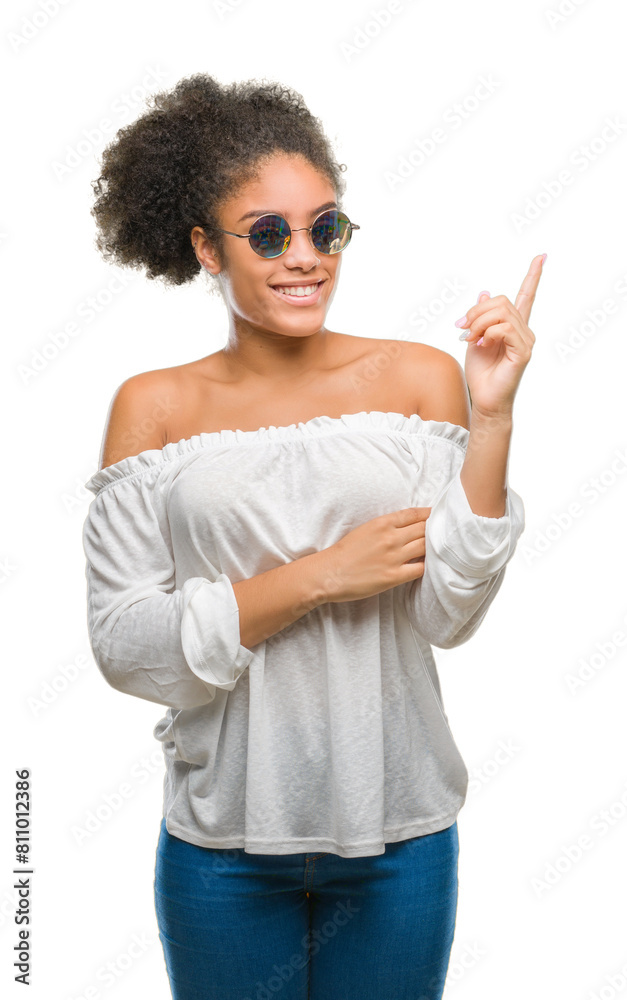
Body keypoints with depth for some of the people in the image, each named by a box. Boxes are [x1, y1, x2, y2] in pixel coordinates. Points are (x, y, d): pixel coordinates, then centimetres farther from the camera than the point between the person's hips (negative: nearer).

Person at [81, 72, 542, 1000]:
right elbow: (124, 645, -10)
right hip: (223, 841, 0)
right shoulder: (152, 406, -4)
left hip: (398, 830, 1)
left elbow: (448, 615, -9)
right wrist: (317, 579, -18)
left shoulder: (419, 378, -4)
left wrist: (491, 417, -17)